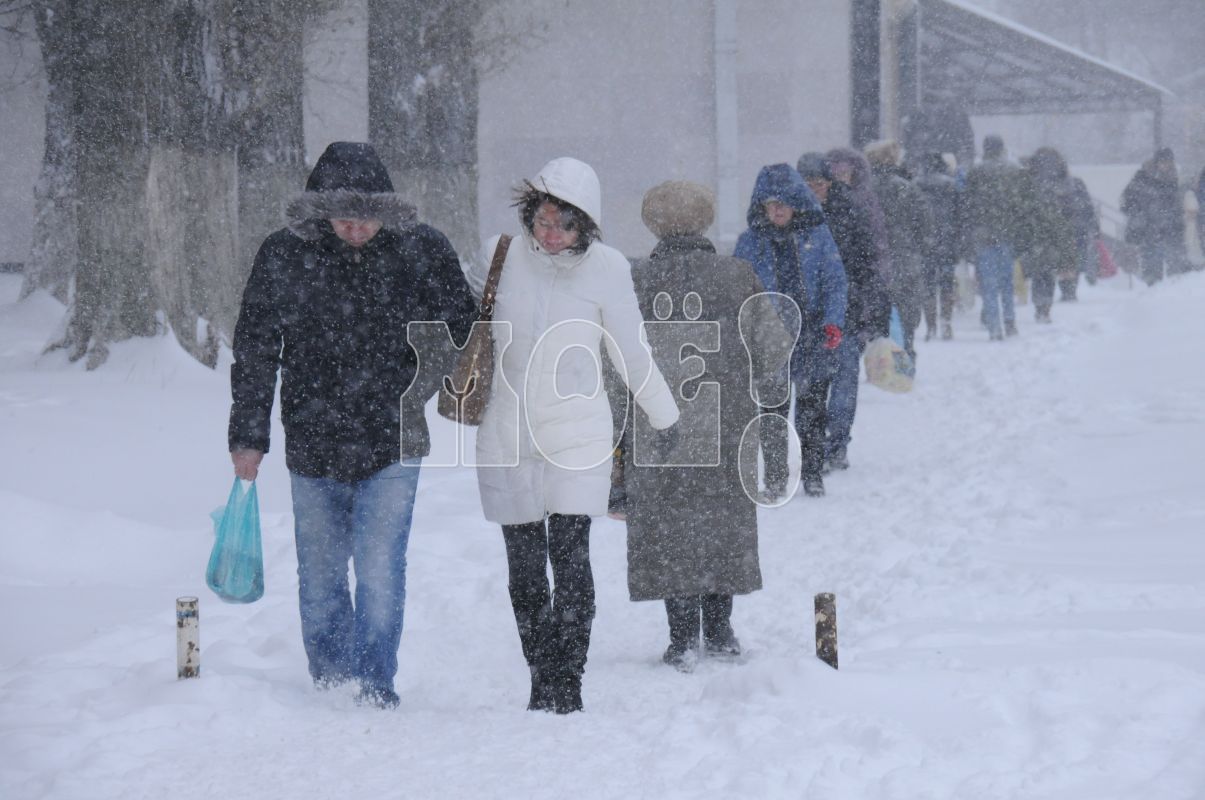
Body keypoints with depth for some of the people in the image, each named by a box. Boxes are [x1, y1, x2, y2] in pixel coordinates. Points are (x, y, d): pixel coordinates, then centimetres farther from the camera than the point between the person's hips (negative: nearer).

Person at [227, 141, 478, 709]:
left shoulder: (423, 251, -5)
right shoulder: (284, 257, -5)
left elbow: (462, 330, 9)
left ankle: (376, 684, 0)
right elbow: (254, 351, 2)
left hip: (393, 446, -2)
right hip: (312, 446, 2)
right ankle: (328, 679, 28)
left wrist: (418, 389, -1)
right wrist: (248, 437, 0)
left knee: (380, 569, -10)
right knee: (319, 572, 11)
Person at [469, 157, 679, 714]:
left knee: (571, 560, -14)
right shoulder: (501, 255, -5)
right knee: (524, 572, 5)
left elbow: (633, 355, 6)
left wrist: (669, 421, 13)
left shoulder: (606, 269, -7)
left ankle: (567, 687, -12)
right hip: (508, 435, 2)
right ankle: (541, 684, 16)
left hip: (578, 434, -2)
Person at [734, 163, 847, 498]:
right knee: (771, 412, 0)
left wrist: (833, 321, -8)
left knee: (812, 408, 7)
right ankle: (774, 478, 9)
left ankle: (812, 473, 18)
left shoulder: (817, 235, 4)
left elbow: (834, 280, 4)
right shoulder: (751, 242, 4)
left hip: (812, 334, 0)